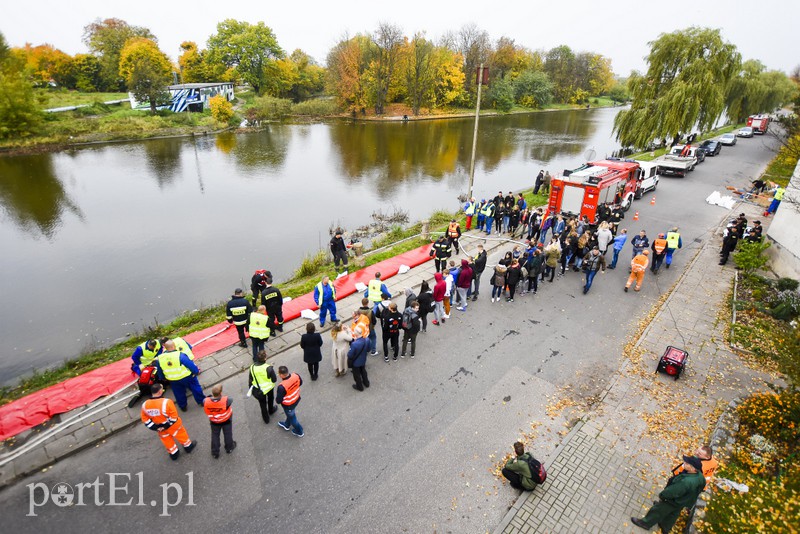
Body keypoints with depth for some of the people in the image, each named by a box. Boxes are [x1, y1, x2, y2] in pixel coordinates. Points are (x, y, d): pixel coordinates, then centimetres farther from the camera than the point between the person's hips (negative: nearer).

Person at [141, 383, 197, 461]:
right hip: (173, 426, -4)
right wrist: (167, 425, -12)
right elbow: (173, 416, -27)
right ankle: (188, 446, 44)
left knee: (168, 441, 28)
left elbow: (145, 419, -6)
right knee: (181, 435, 24)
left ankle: (174, 454, 45)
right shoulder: (166, 402, -33)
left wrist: (155, 427, -3)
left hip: (160, 429, 4)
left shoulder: (145, 405, -18)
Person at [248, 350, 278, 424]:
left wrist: (251, 390, 9)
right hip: (268, 388, -2)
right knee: (270, 399, 31)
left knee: (262, 404, 24)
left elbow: (250, 380, -6)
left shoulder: (252, 367, -18)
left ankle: (266, 419, 40)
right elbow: (274, 380, -20)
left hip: (257, 390, 2)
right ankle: (271, 410, 57)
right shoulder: (268, 368, -30)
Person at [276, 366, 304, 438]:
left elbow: (279, 400, -27)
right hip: (297, 399, 6)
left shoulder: (282, 387, -41)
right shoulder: (296, 375, -25)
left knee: (292, 417, 23)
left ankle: (299, 432, 47)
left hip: (288, 405, -6)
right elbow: (300, 383, -2)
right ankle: (287, 425, 62)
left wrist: (276, 399, -4)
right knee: (290, 414, 34)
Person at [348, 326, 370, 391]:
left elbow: (350, 355, -27)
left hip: (356, 362, -5)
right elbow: (368, 348, -4)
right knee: (363, 371, 32)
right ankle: (366, 383, 53)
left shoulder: (354, 344, -41)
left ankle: (359, 386, 44)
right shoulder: (367, 340, -24)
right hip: (363, 360, 5)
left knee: (357, 375, 22)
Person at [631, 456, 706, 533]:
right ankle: (665, 527, 54)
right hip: (684, 500, 7)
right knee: (672, 515, 31)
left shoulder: (687, 482, -45)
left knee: (658, 510, 15)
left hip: (674, 502, -7)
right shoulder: (699, 474, -19)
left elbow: (673, 491, -31)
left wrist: (662, 495, -11)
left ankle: (645, 523, 35)